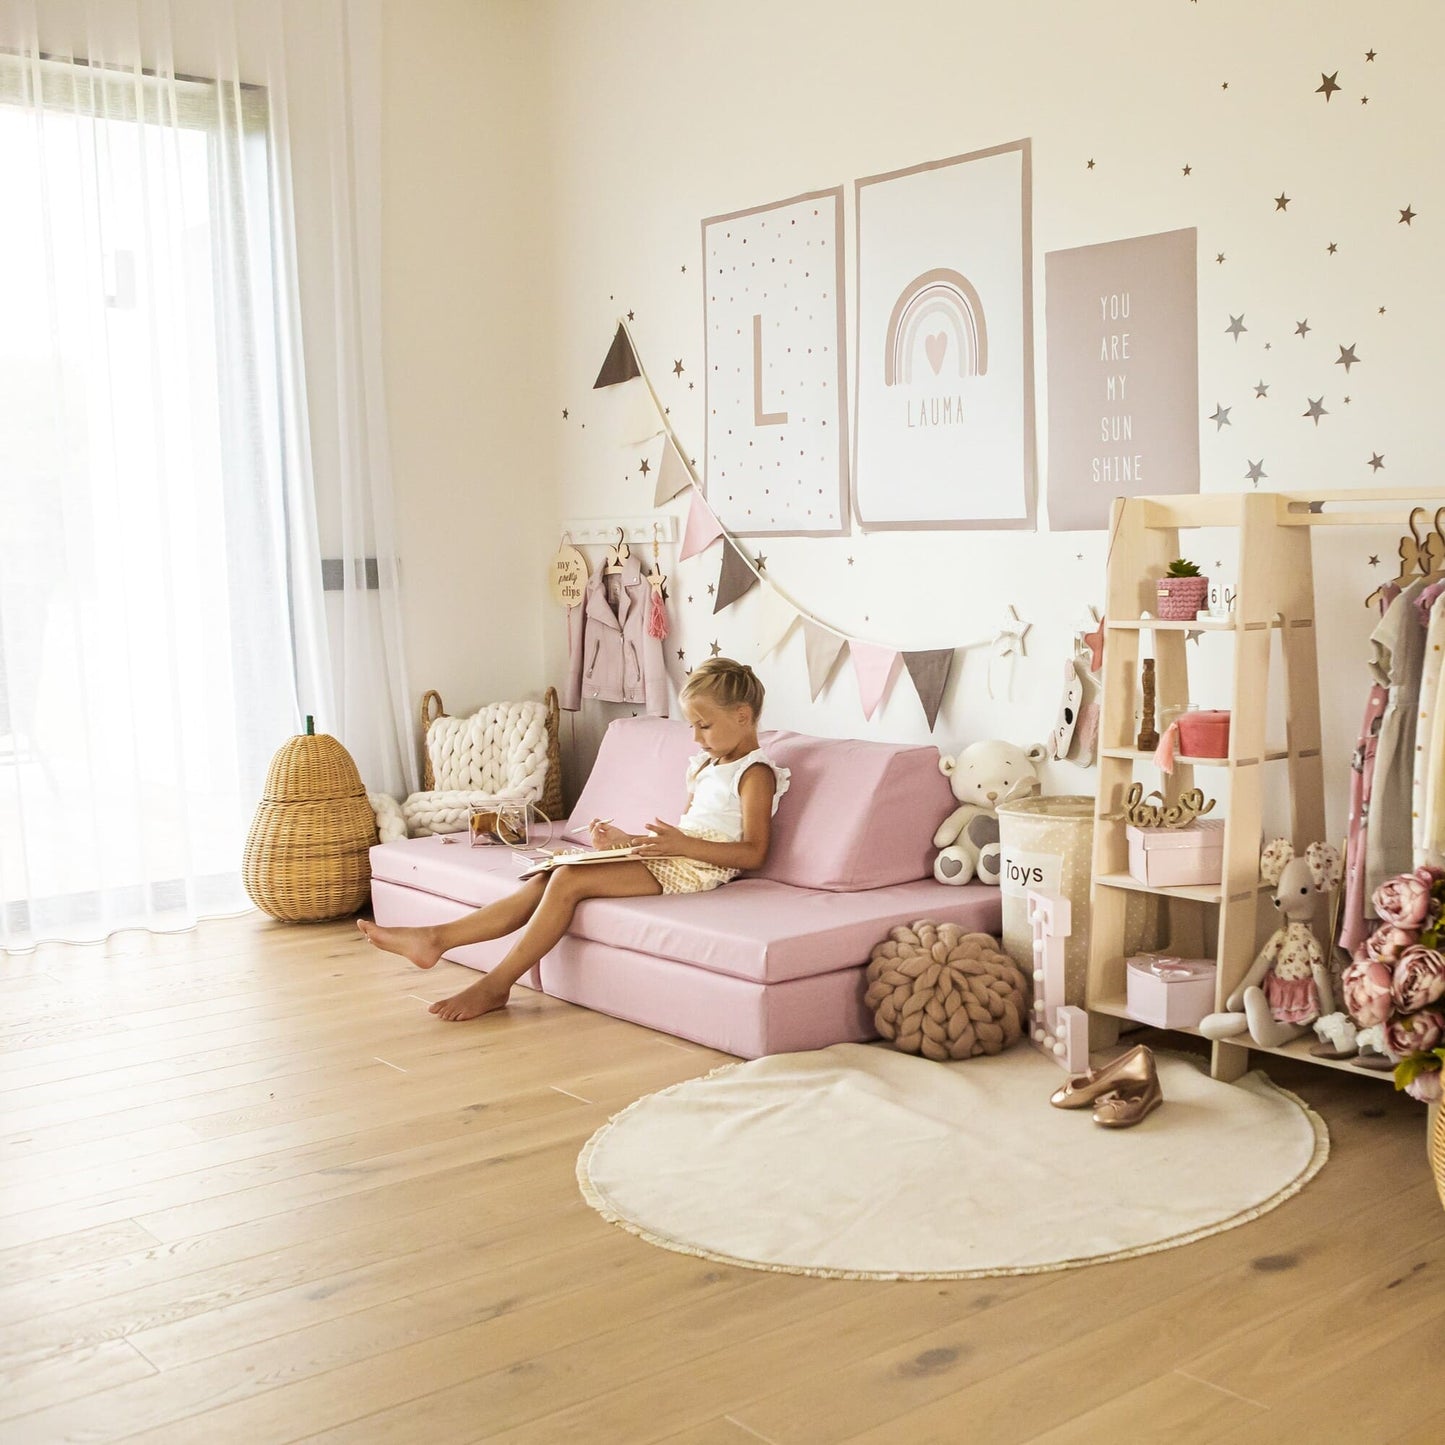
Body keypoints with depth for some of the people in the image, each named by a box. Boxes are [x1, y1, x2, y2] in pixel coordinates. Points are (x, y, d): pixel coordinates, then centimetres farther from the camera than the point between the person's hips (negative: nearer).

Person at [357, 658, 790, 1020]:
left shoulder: (755, 773, -5)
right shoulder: (705, 766, 23)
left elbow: (754, 853, -15)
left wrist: (681, 843, -24)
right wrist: (624, 839, 7)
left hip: (692, 868, -9)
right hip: (663, 859, 9)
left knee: (569, 879, -23)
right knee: (546, 880, -9)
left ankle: (496, 985, -17)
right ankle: (435, 938, -14)